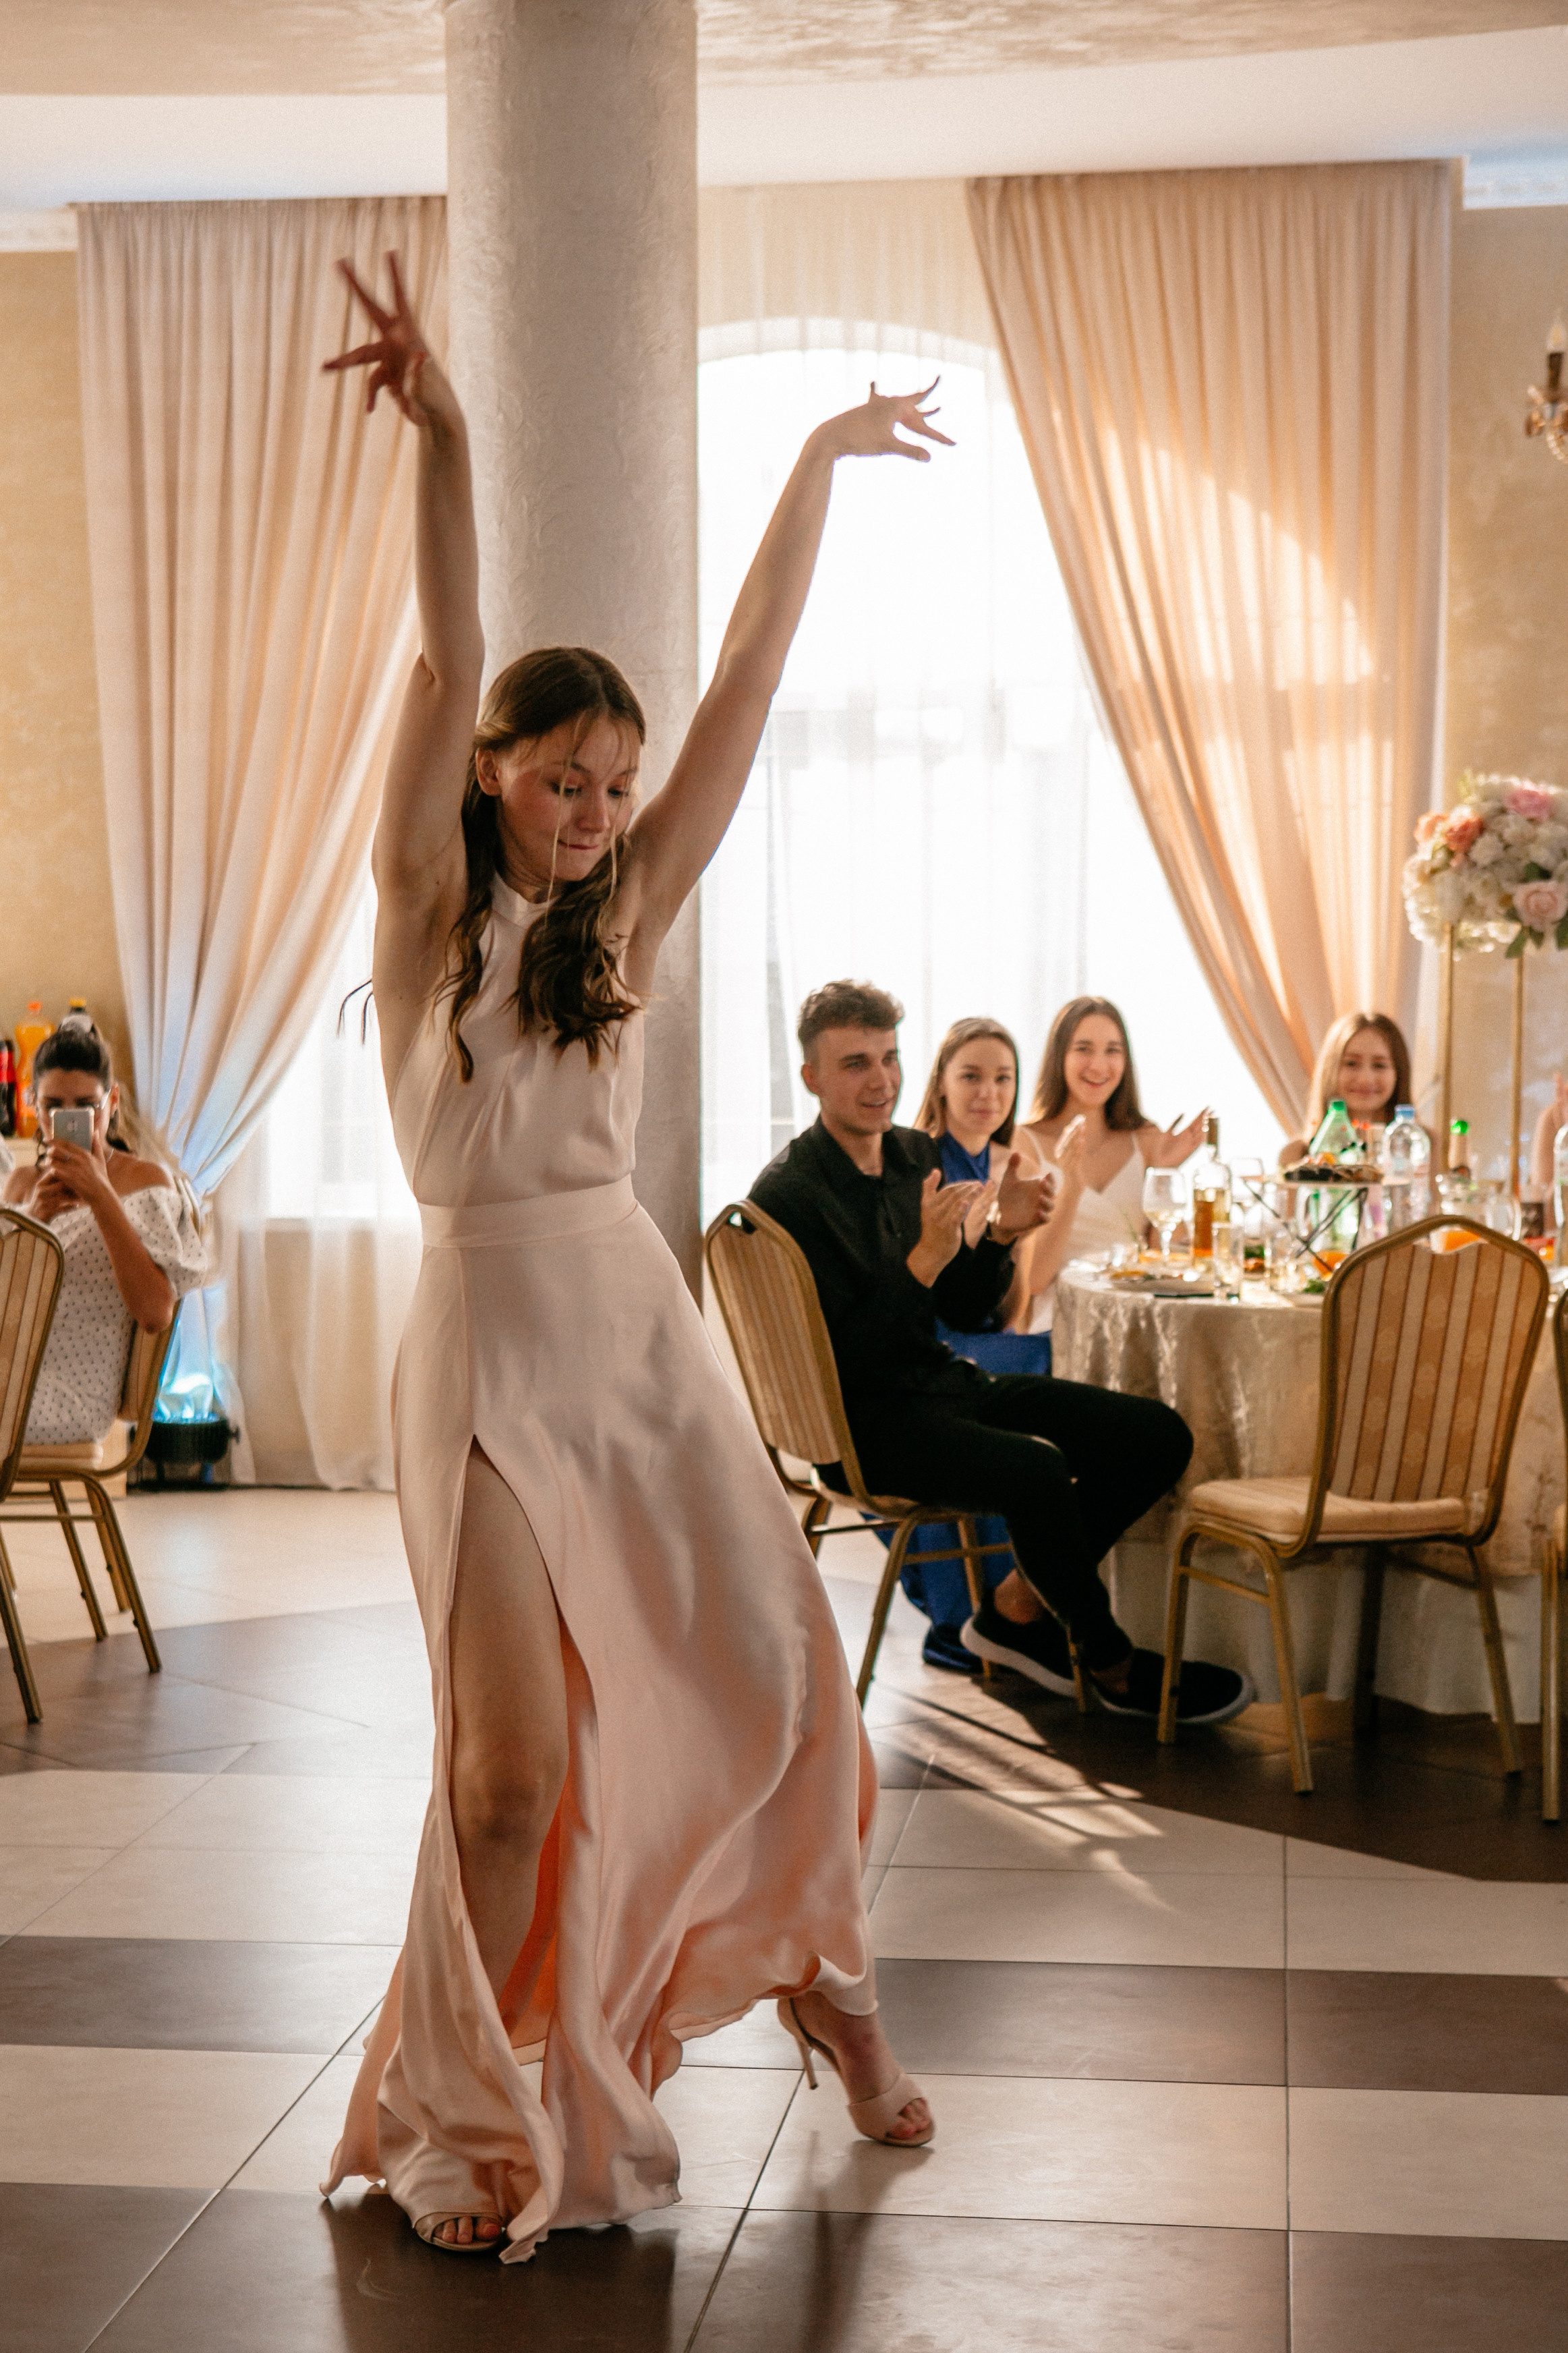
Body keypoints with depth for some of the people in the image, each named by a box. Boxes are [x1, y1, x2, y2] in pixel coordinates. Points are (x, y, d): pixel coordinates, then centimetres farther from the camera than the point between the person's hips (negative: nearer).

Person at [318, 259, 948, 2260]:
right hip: (488, 1331, -4)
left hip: (642, 1324, 5)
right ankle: (468, 2121, 13)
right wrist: (439, 434, -26)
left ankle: (823, 1977, 28)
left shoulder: (622, 915, 9)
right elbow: (448, 668, -14)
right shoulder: (431, 906, -1)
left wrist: (816, 465, 8)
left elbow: (746, 687, 8)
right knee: (517, 1757, -5)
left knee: (776, 1672, 4)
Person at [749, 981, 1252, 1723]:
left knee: (1159, 1435, -3)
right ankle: (1113, 1666, -10)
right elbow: (842, 1357, -21)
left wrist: (1000, 1234, -7)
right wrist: (926, 1256, -29)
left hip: (943, 1382, 8)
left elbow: (964, 1309, 12)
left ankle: (1018, 1607, 8)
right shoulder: (788, 1194, -15)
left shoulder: (915, 1153, 9)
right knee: (1036, 1467, -34)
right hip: (863, 1420, -8)